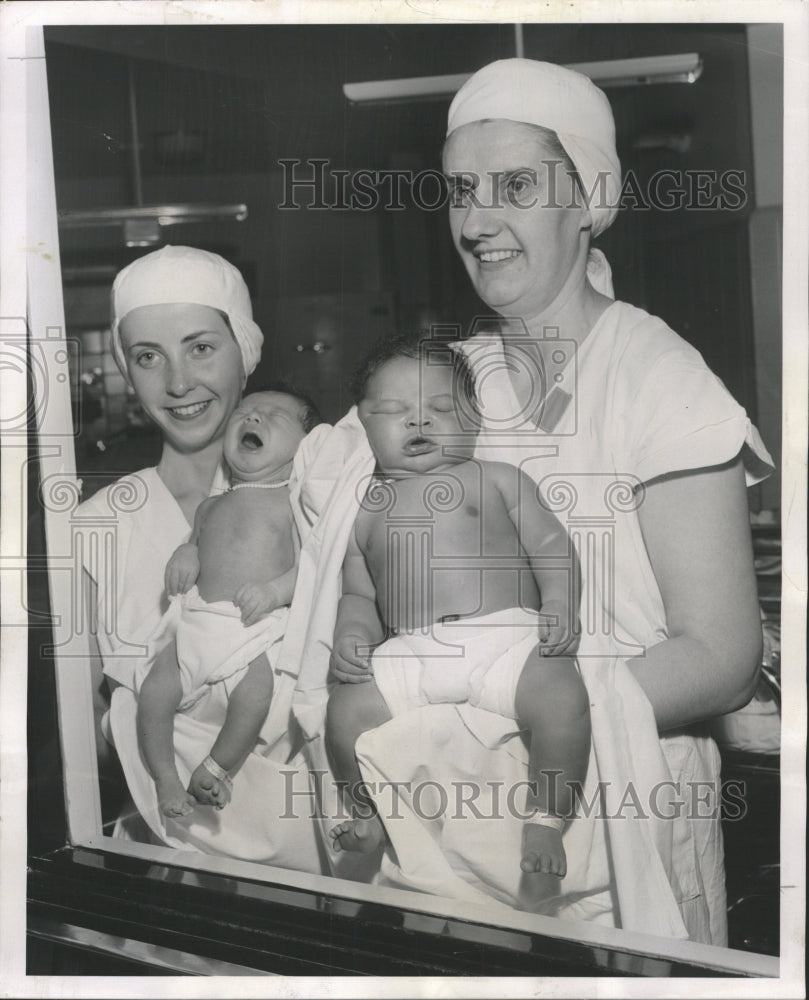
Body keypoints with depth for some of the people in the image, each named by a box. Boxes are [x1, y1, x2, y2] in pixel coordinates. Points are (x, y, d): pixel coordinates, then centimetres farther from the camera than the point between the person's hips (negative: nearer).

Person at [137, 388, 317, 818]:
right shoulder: (211, 505, 21)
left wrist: (276, 588, -19)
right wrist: (185, 553, 9)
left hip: (256, 626, -5)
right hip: (198, 620, 5)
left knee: (254, 692, -28)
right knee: (153, 692, -9)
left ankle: (216, 770, -4)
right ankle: (165, 778, 9)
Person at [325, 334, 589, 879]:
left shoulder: (497, 478, 18)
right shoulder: (368, 508, 24)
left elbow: (551, 545, 11)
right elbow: (359, 594, 23)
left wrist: (560, 606, -8)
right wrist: (351, 633, 0)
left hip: (508, 633, -2)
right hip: (411, 650, 2)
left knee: (564, 697, -28)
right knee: (346, 710, -17)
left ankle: (546, 820, -8)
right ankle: (376, 814, 9)